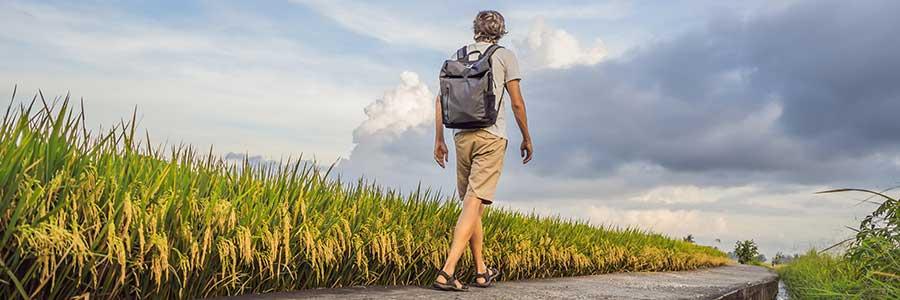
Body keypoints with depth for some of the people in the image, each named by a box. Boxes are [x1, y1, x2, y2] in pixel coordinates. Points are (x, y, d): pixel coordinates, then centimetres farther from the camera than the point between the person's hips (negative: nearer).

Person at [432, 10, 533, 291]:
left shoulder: (457, 56, 15)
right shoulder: (505, 55, 5)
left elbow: (440, 99, 9)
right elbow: (517, 103, 2)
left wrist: (439, 140, 13)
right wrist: (526, 138, 13)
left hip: (462, 136, 4)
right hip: (491, 136, -4)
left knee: (472, 202, 13)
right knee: (474, 203, -9)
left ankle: (482, 271, 20)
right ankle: (447, 272, -19)